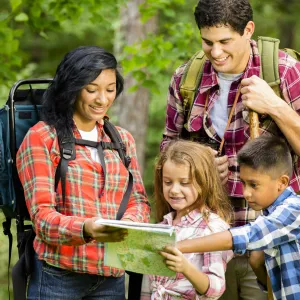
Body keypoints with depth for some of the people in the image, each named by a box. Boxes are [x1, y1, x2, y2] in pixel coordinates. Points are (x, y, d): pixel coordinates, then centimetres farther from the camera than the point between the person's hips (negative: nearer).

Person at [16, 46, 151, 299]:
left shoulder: (123, 139, 14)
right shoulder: (41, 138, -4)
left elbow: (139, 200, 11)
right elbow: (42, 216, -11)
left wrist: (129, 222, -12)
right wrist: (86, 229, -29)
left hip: (112, 278, 5)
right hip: (57, 277, -5)